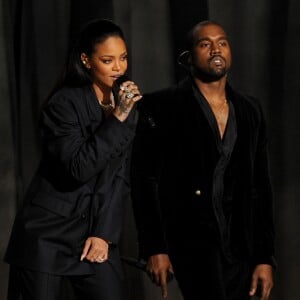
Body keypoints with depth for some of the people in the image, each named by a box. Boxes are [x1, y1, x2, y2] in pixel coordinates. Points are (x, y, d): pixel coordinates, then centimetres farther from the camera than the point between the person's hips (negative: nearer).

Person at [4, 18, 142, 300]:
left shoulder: (127, 106, 9)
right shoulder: (64, 103, -11)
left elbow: (120, 176, 9)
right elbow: (79, 168, -21)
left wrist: (105, 233, 1)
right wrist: (116, 118, -23)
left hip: (96, 234, 5)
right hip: (46, 234, -5)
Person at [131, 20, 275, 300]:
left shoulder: (250, 110, 12)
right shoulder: (162, 106, -2)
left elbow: (260, 186, 12)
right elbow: (144, 179, -4)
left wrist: (265, 257, 7)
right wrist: (154, 248, -11)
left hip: (239, 246, 5)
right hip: (192, 239, -5)